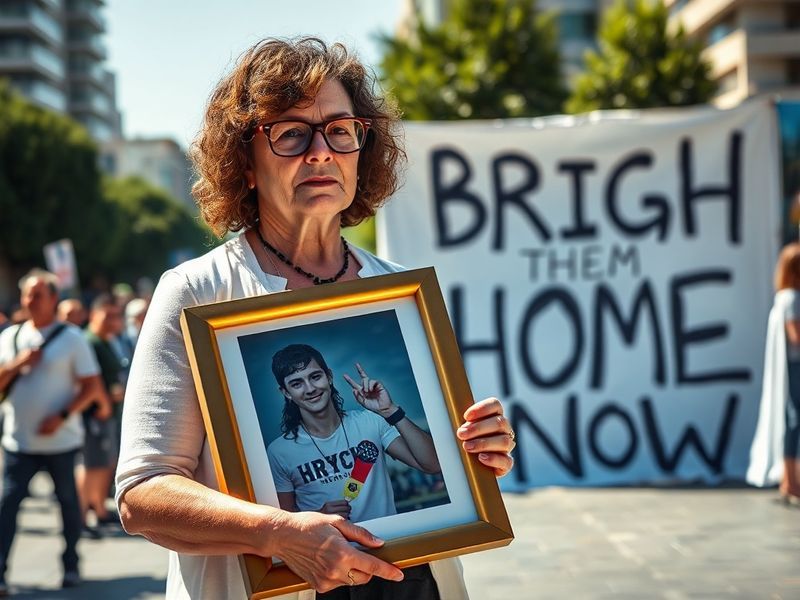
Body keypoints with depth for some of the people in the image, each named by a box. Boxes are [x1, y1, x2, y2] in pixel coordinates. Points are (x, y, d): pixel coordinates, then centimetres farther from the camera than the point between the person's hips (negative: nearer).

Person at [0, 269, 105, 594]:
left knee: (67, 500, 9)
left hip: (60, 440, -2)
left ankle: (70, 565, 23)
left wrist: (62, 416, -16)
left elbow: (92, 386, -6)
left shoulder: (71, 338, -2)